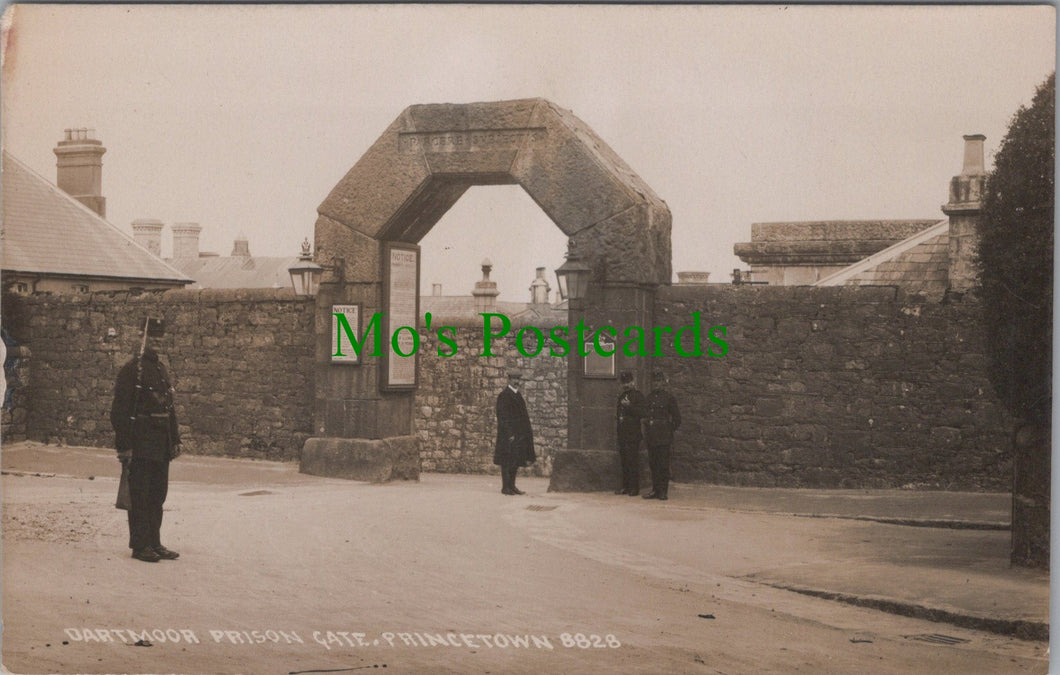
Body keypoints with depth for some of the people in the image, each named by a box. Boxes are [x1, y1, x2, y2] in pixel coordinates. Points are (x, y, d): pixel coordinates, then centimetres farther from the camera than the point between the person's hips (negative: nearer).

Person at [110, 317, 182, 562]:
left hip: (161, 446, 7)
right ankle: (140, 545, 4)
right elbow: (120, 410, -12)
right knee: (139, 496, -2)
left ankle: (154, 543, 18)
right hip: (140, 445, -7)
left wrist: (175, 440, 16)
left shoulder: (161, 370, 15)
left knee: (158, 496, 11)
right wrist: (123, 446, -17)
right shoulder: (131, 370, -8)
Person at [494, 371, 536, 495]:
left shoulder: (518, 395, 16)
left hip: (519, 434, 8)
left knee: (516, 461, 10)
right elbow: (502, 417, -15)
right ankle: (505, 487, 1)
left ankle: (512, 486, 16)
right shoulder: (503, 396, -10)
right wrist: (509, 434, -20)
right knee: (507, 461, -4)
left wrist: (527, 431, 13)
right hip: (508, 433, -8)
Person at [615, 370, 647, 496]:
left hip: (633, 435, -7)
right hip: (622, 434, 7)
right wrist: (617, 416, 13)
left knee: (633, 461, -7)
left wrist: (629, 406, -21)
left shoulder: (639, 396, -4)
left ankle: (634, 488, -3)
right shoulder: (621, 397, 19)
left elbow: (643, 413, -15)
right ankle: (625, 486, 14)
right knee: (624, 461, 9)